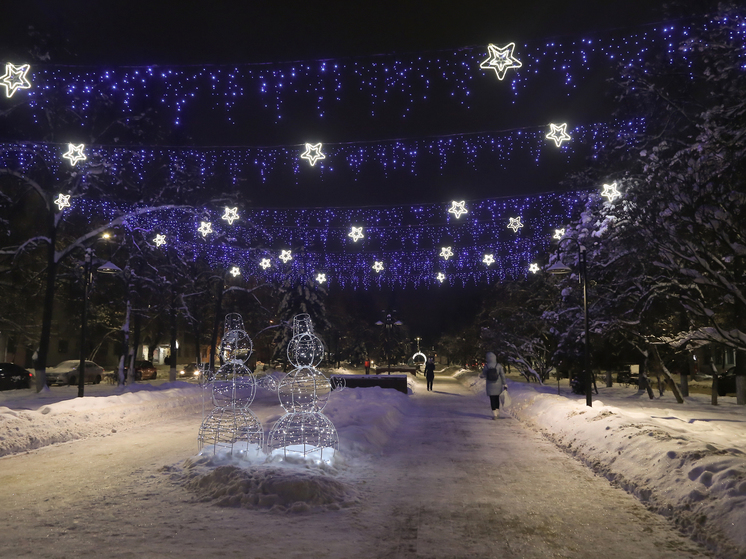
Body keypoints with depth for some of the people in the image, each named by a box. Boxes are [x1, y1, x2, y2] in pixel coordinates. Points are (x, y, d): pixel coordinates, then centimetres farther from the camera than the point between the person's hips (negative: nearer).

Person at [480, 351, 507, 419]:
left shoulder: (486, 366, -11)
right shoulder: (498, 366, -10)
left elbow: (484, 375, -2)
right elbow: (502, 375, -8)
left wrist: (480, 376, 22)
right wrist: (504, 384, 0)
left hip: (490, 386, -1)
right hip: (497, 385, 1)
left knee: (492, 399, 5)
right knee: (497, 398, 19)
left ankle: (494, 414, 0)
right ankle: (498, 413, 25)